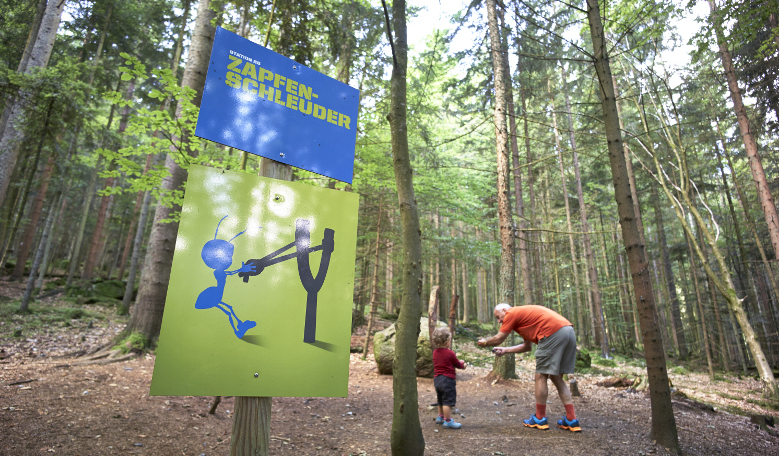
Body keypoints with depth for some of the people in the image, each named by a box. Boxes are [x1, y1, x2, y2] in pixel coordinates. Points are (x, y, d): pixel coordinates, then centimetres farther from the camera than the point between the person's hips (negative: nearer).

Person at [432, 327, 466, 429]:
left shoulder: (435, 352, 6)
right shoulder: (450, 353, -15)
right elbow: (458, 364, -2)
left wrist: (459, 363, 22)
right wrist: (463, 364, 21)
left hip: (437, 379, 8)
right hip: (448, 379, -8)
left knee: (441, 400, 22)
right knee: (448, 401, -3)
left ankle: (440, 417, 34)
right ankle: (448, 421, 0)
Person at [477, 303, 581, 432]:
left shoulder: (511, 314, 4)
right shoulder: (524, 315, 30)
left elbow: (498, 339, 5)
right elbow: (527, 346, 31)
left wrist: (485, 342, 23)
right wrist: (505, 350, 32)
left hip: (553, 332, -9)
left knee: (541, 376, 2)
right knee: (556, 377, 16)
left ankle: (540, 419, 10)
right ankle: (571, 420, 15)